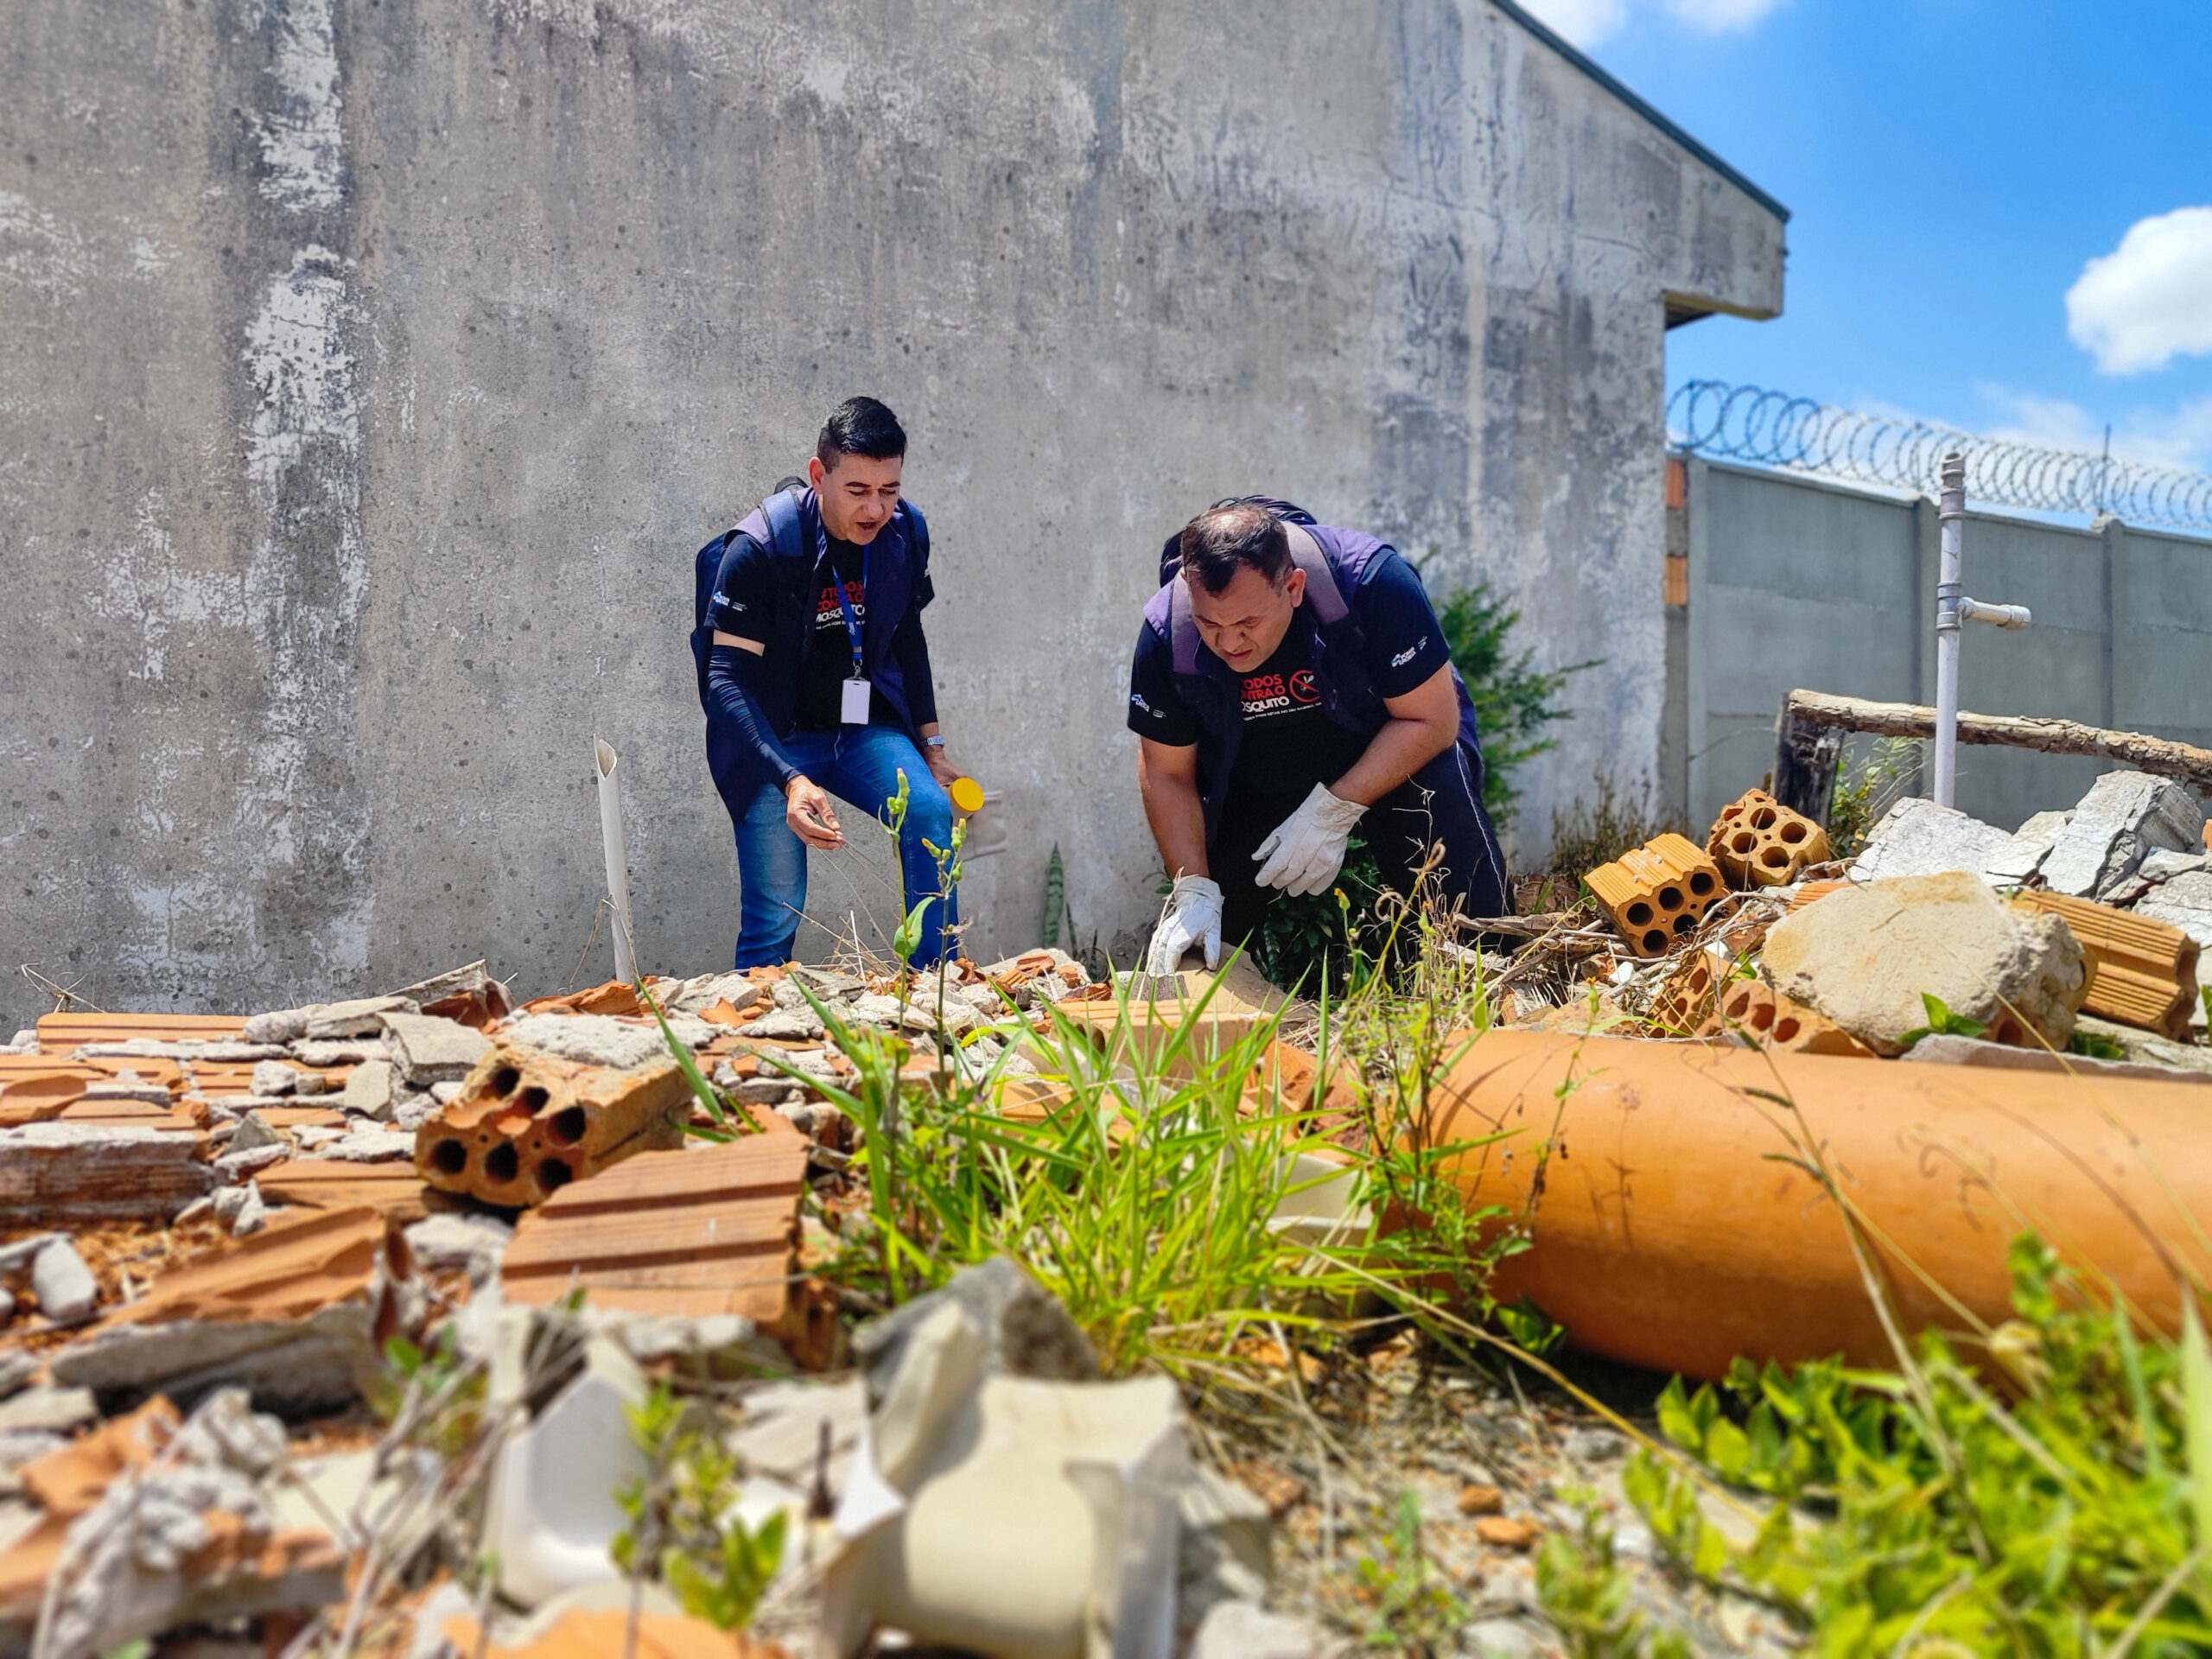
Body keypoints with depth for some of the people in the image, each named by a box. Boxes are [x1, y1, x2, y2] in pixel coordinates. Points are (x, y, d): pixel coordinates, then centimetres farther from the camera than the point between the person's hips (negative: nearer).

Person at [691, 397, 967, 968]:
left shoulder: (906, 532, -4)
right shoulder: (758, 548, -20)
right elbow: (727, 680, -22)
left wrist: (932, 744, 9)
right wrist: (790, 780, -36)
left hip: (863, 726, 4)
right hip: (773, 738, -4)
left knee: (931, 812, -23)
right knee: (774, 916, -9)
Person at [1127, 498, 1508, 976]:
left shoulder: (1372, 581, -33)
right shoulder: (1165, 633, -25)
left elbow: (1432, 720, -24)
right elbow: (1166, 774, -13)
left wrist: (1333, 812, -30)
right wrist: (1194, 890, -22)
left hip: (1390, 753, -2)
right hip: (1254, 780, 2)